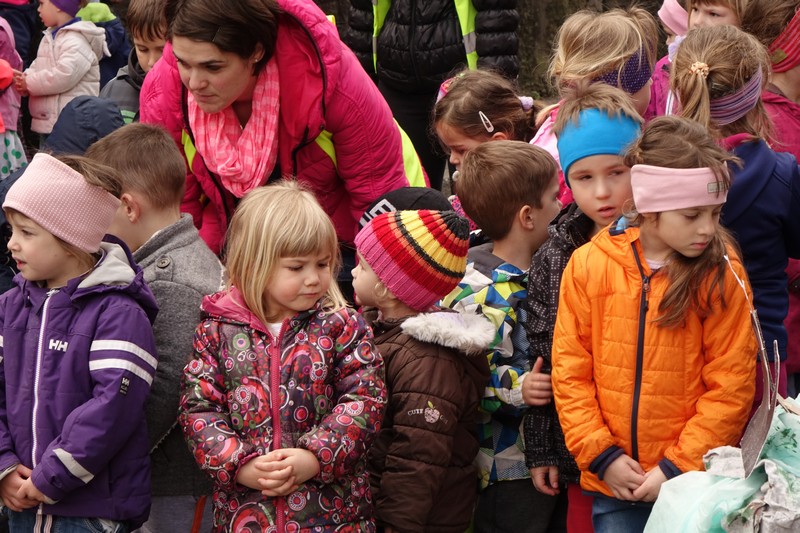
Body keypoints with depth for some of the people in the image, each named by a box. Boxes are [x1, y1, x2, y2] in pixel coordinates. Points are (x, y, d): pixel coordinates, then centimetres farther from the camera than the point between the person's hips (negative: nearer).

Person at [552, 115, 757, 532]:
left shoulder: (722, 274, -6)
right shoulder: (589, 266, -4)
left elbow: (731, 385, -6)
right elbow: (569, 372, 1)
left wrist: (679, 467, -11)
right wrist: (602, 456, -6)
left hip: (694, 481, -1)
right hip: (613, 482, 1)